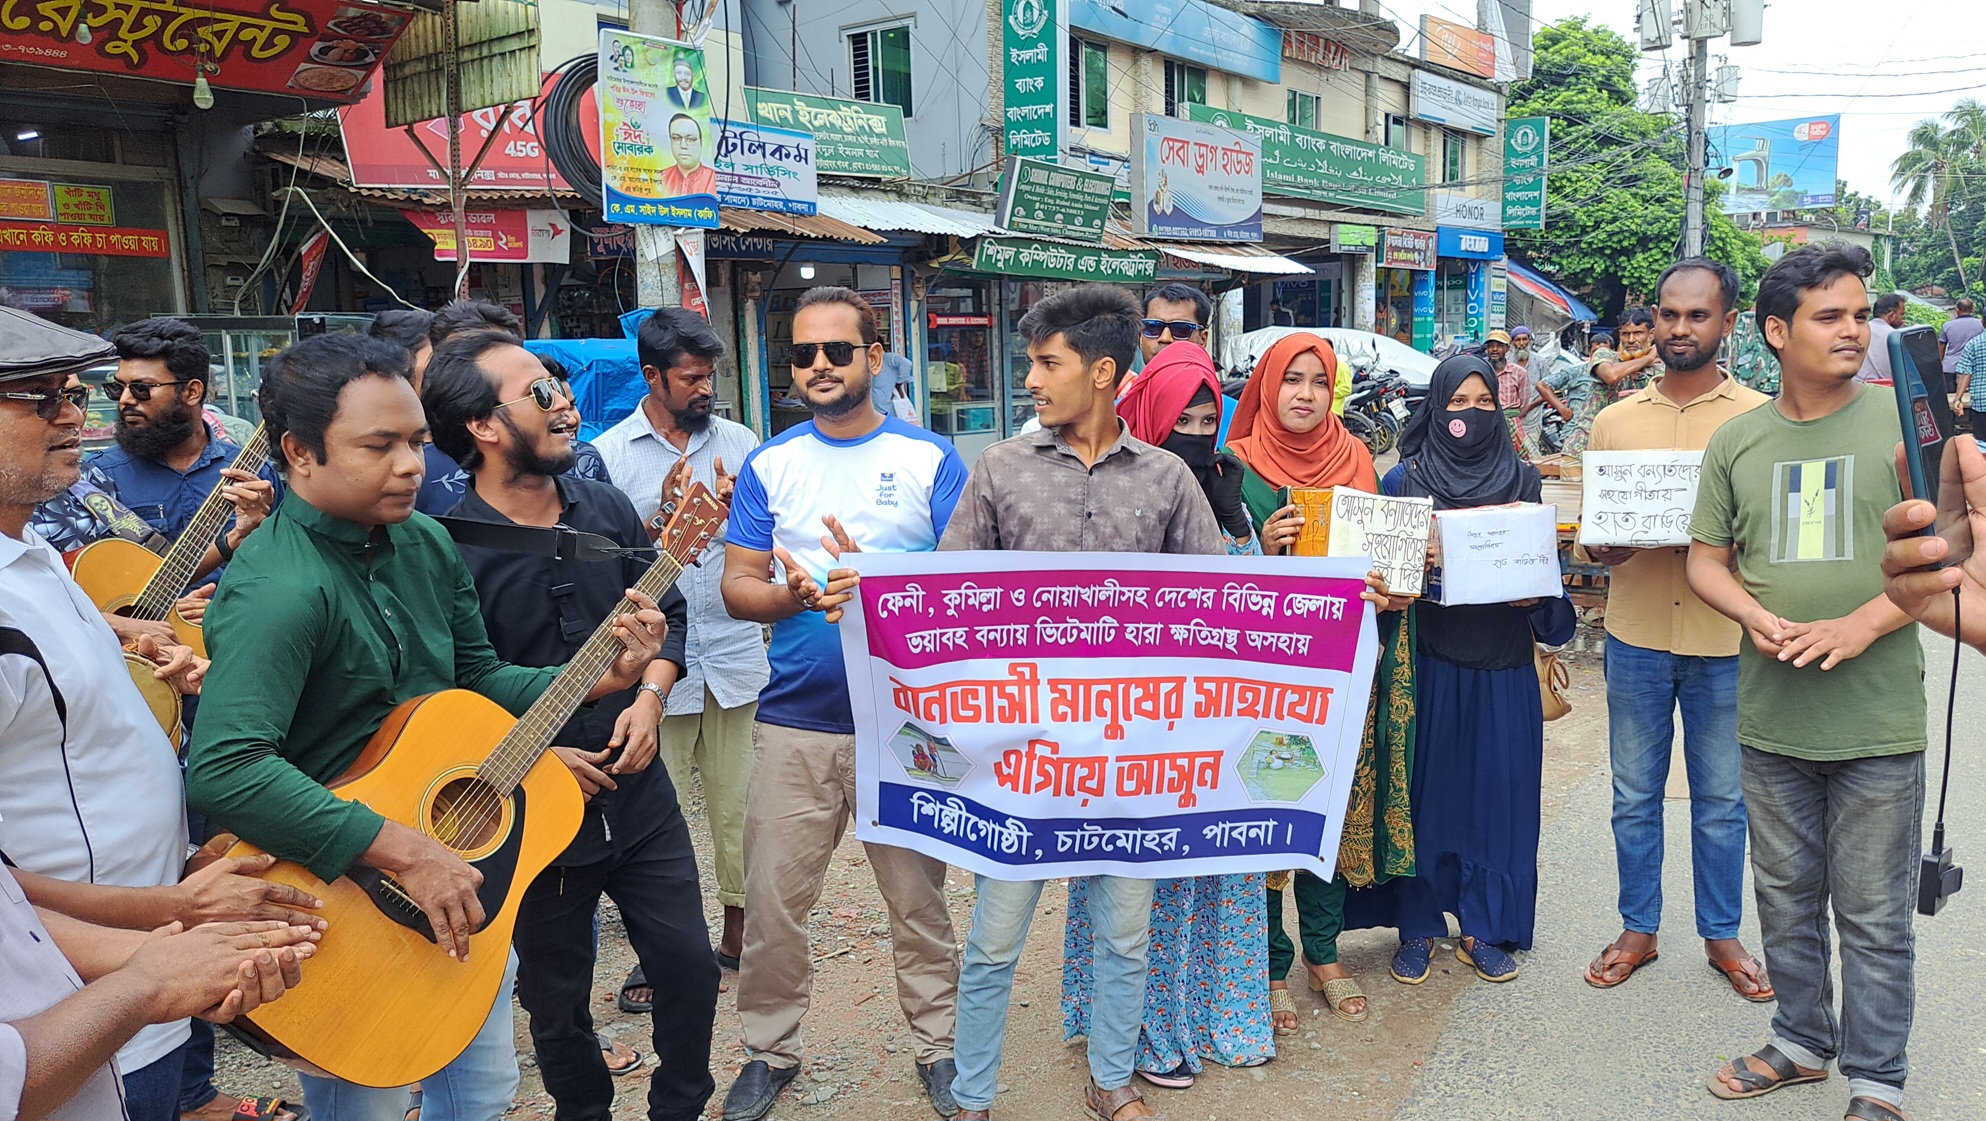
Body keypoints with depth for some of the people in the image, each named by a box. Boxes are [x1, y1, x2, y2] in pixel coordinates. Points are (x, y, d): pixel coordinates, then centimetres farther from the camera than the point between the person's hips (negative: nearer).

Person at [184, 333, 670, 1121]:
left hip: (456, 873, 8)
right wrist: (404, 852, -36)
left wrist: (598, 678, -4)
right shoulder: (280, 587, -27)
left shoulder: (426, 544, 1)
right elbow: (222, 769, -38)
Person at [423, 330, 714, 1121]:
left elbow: (668, 616, 9)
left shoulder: (608, 510, 0)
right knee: (557, 1000, 16)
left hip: (639, 796, 4)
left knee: (692, 970, 11)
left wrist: (650, 698, -5)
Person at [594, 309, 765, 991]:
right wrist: (666, 511, -16)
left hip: (736, 656, 2)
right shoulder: (608, 454, 1)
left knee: (741, 807, 9)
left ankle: (740, 932, 25)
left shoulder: (739, 442, 8)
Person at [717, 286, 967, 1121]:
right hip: (793, 720, 2)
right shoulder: (769, 463, 6)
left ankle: (937, 1044, 28)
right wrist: (790, 593, -20)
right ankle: (769, 1050, 27)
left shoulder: (931, 458, 0)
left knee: (918, 896, 8)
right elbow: (736, 586, 2)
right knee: (773, 901, 7)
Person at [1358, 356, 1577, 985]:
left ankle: (1484, 928, 19)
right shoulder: (1406, 479, 2)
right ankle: (1417, 927, 15)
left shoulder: (1521, 478, 9)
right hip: (1429, 661, -2)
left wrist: (1534, 596, -7)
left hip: (1502, 664, 2)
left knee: (1497, 789, 6)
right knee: (1425, 789, 2)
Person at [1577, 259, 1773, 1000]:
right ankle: (1638, 929, 27)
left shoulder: (1759, 419, -1)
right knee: (1635, 794, 12)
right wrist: (1602, 548, -13)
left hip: (1725, 638, -1)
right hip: (1636, 633, 2)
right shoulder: (1614, 422, 5)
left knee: (1722, 799, 11)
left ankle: (1721, 935, 28)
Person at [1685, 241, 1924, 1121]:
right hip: (1771, 718, 3)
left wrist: (1863, 624, -19)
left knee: (1874, 915, 6)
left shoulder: (1904, 422, -4)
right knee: (1786, 898, 17)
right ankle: (1802, 1042, 35)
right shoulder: (1737, 440, 5)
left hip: (1877, 722, -3)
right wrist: (1756, 617, -10)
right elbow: (1706, 560, 10)